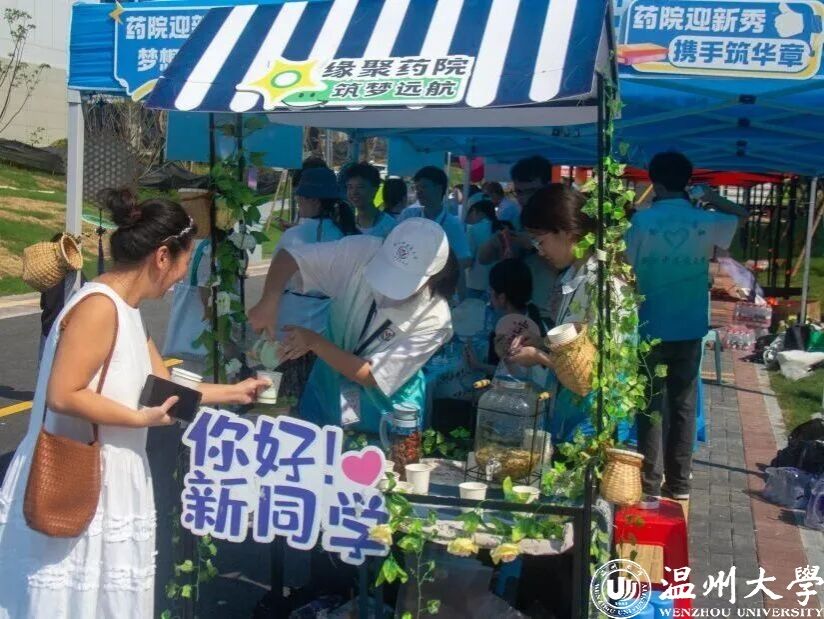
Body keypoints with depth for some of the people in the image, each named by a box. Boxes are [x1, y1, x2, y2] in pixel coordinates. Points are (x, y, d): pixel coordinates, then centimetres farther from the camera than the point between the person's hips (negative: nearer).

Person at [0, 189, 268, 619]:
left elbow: (165, 387, 18)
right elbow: (63, 396, -26)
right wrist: (143, 418, -18)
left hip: (104, 484, 10)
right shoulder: (99, 306, -19)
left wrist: (233, 393, 23)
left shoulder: (125, 310, 11)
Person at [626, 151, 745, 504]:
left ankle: (650, 484, 9)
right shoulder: (706, 222, -2)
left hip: (651, 326, -2)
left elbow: (630, 265, -3)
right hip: (690, 328, 2)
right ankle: (679, 482, 18)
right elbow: (738, 216, 19)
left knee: (650, 406, 5)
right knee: (683, 406, 11)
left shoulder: (642, 220, -9)